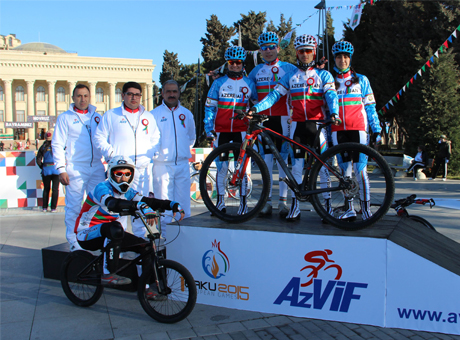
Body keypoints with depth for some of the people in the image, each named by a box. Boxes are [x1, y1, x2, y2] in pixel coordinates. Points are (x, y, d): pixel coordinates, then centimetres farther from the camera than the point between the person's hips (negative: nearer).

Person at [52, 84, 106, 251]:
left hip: (97, 168, 3)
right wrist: (61, 169, -7)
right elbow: (57, 144, 1)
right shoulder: (65, 118, 5)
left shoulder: (97, 117, 15)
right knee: (74, 207, -2)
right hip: (75, 169, -3)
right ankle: (73, 241, 9)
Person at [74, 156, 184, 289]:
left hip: (110, 233, 7)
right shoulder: (102, 188, -20)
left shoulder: (127, 192, 3)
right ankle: (108, 275, -31)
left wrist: (174, 205, -24)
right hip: (87, 234, -7)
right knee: (115, 228, -37)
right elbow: (112, 204, -42)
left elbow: (148, 201, -9)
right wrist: (141, 206, -57)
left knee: (146, 247, -5)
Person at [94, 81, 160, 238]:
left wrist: (154, 152, 2)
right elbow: (99, 137, 8)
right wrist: (110, 153, -6)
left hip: (143, 168, 3)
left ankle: (140, 237, 15)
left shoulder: (148, 116, 18)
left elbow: (156, 138, 21)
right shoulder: (110, 115, 9)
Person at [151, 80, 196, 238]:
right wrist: (155, 153, -1)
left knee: (183, 200, 4)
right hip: (162, 164, -2)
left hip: (182, 164, 3)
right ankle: (166, 235, 7)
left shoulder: (186, 114, 12)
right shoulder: (155, 114, 3)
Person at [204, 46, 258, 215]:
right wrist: (208, 128, 0)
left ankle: (243, 201, 7)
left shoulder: (249, 83, 9)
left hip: (241, 130, 0)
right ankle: (220, 200, 13)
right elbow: (209, 106, 7)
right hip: (221, 130, 0)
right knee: (222, 166, 1)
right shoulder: (219, 82, 7)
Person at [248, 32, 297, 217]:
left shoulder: (288, 68, 5)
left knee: (282, 159, -2)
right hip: (262, 119, 3)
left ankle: (283, 201, 5)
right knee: (266, 159, 3)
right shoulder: (256, 71, 15)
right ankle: (267, 201, 9)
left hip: (282, 118, -2)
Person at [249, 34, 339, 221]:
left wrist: (333, 113, -27)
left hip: (317, 123, -2)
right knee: (296, 163, 0)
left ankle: (328, 203, 6)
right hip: (297, 124, 2)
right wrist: (255, 108, -8)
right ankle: (295, 205, 5)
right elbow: (275, 94, 6)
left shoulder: (323, 74, 7)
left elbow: (331, 95, -6)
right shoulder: (290, 75, 13)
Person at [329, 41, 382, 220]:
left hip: (358, 128, -2)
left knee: (360, 168, -9)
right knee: (344, 169, 2)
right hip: (338, 130, 2)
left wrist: (377, 130, 3)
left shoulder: (361, 80, 12)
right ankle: (349, 208, 7)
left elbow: (370, 106, 11)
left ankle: (366, 208, -4)